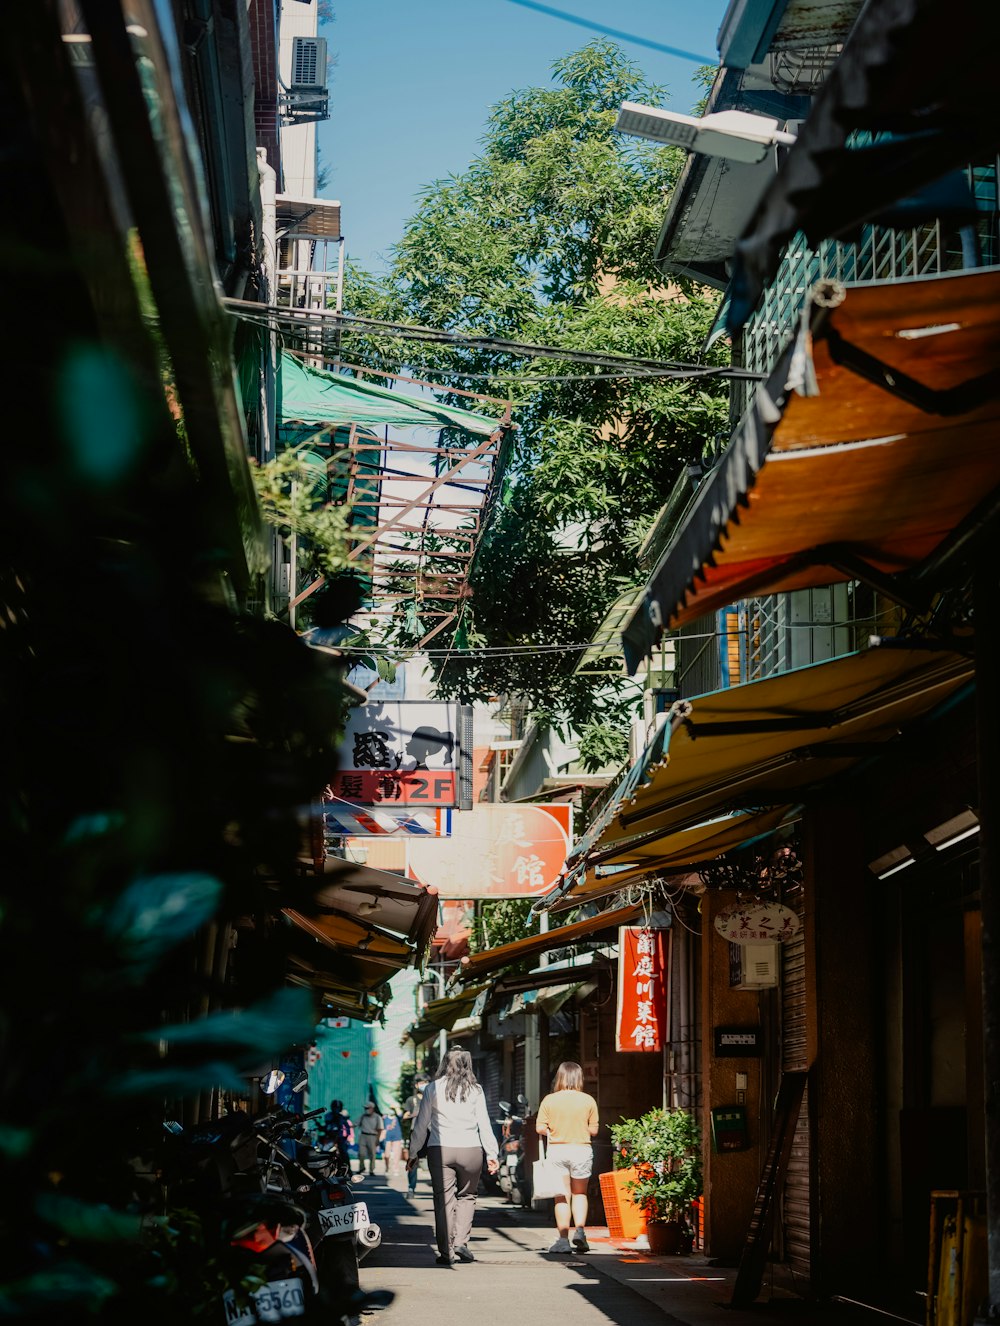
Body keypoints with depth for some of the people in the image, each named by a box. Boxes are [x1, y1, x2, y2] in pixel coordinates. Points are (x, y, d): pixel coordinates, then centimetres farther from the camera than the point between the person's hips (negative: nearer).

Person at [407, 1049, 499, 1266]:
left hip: (440, 1150, 0)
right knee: (466, 1196, 16)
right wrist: (491, 1154, 6)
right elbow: (484, 1124, 1)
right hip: (470, 1150, 0)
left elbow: (421, 1124, 5)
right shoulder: (475, 1090, 1)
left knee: (443, 1199, 4)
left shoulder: (433, 1089, 2)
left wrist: (413, 1153, 12)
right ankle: (461, 1242, 3)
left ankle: (446, 1252, 5)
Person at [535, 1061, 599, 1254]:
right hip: (581, 1149, 0)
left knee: (562, 1196, 6)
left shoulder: (549, 1100, -2)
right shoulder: (588, 1101, -3)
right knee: (579, 1193, 15)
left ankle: (563, 1239, 2)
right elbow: (593, 1130, -1)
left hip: (557, 1150, 0)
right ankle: (580, 1230, -3)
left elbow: (540, 1128, -5)